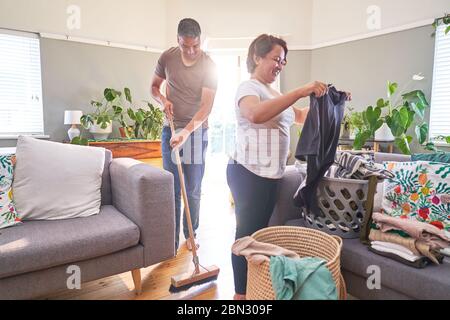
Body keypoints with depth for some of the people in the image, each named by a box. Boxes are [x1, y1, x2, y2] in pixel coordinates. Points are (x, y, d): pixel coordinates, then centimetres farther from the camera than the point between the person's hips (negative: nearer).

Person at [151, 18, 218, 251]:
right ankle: (171, 241, 11)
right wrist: (163, 100, -9)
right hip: (170, 129, 2)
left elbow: (206, 106, -17)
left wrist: (186, 132, -29)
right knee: (171, 189, 1)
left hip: (196, 131, -2)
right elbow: (154, 86, 13)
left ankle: (191, 235, 25)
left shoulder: (209, 66, -10)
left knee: (193, 189, 5)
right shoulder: (167, 57, 1)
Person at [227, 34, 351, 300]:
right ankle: (242, 294, 14)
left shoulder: (272, 92, 19)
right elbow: (256, 114, -34)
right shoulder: (248, 87, -9)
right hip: (249, 173, -9)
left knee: (260, 231, 16)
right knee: (248, 234, -1)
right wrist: (301, 92, -33)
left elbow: (301, 116, 26)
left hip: (268, 173, 9)